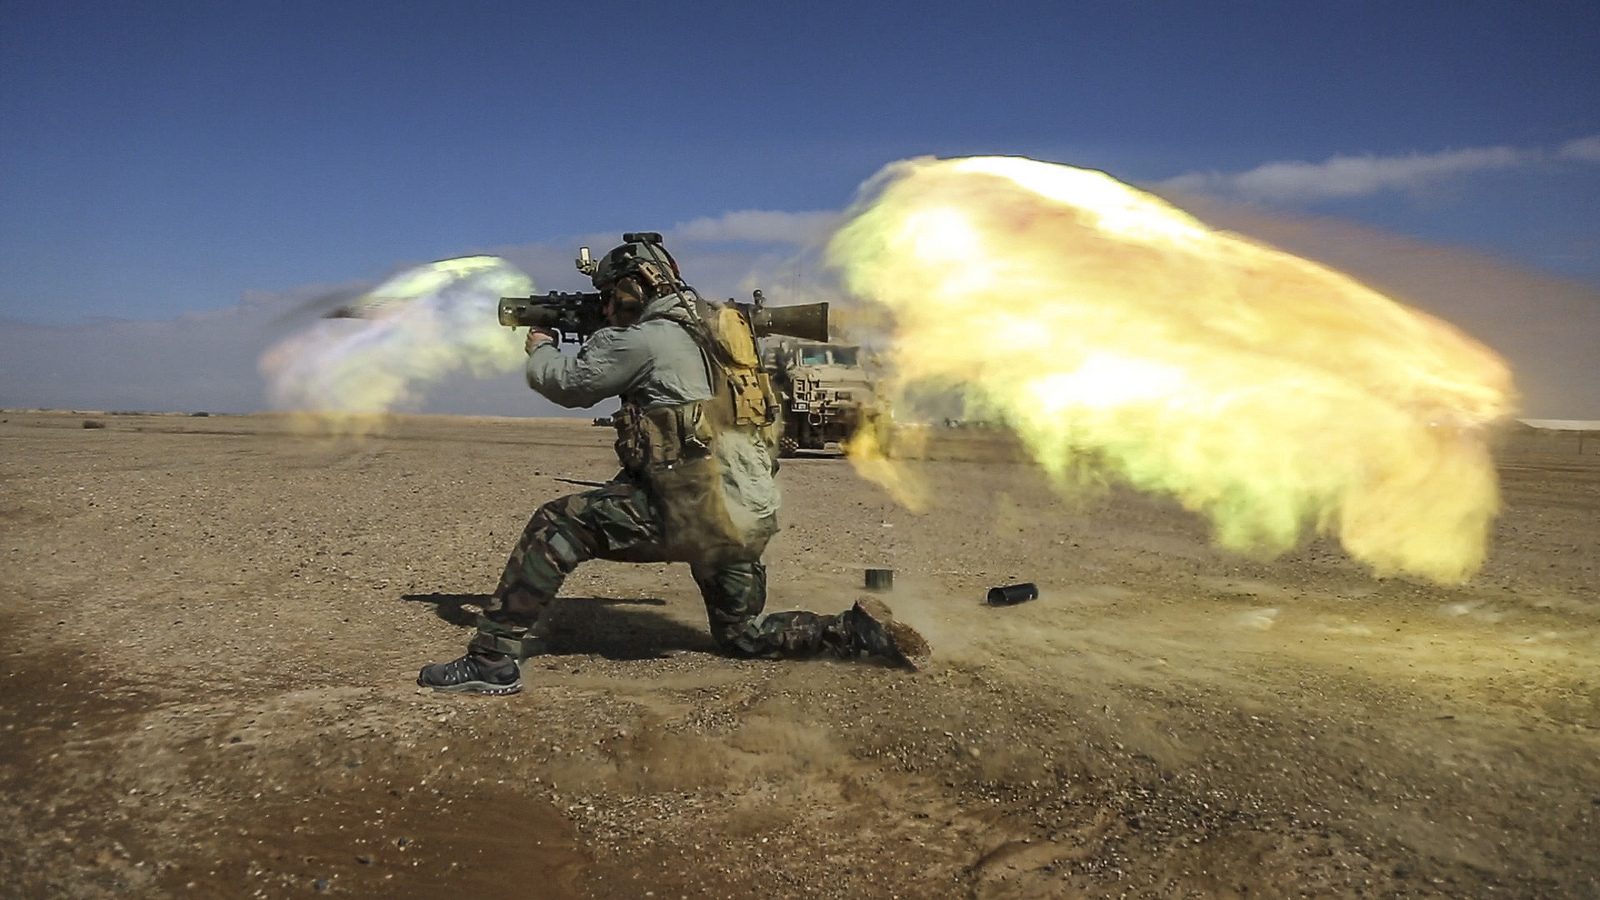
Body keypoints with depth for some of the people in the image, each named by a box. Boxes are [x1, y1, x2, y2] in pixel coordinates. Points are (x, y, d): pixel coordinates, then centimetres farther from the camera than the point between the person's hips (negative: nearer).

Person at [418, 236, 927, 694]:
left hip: (691, 510, -8)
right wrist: (597, 341, 27)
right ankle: (856, 632, 7)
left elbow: (568, 384, 4)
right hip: (747, 516, 8)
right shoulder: (710, 328, 16)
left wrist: (541, 348, 24)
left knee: (557, 525, -4)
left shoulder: (645, 339, -8)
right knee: (741, 636, 21)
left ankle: (493, 660, -6)